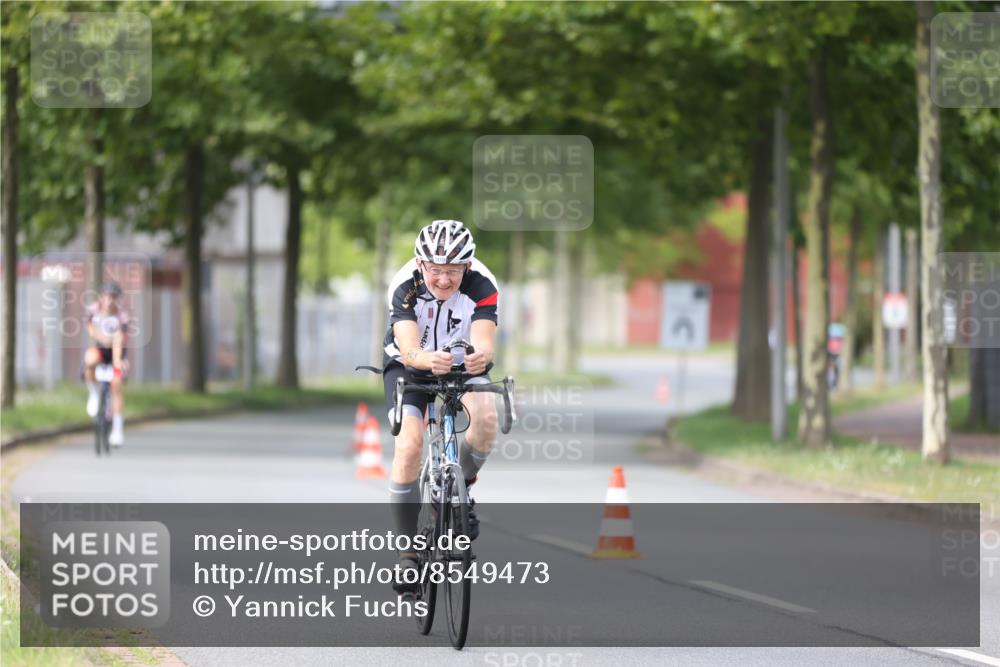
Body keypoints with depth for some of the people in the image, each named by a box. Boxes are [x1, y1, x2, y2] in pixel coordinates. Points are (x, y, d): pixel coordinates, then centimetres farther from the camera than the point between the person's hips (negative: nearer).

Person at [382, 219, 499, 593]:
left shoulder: (482, 286, -26)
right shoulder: (405, 286, -29)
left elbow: (484, 341, -40)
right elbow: (410, 351, -41)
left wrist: (480, 356, -65)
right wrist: (429, 360, -65)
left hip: (463, 364, 1)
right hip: (409, 365, -1)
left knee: (485, 415, -31)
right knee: (409, 444, -24)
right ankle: (407, 552, -12)